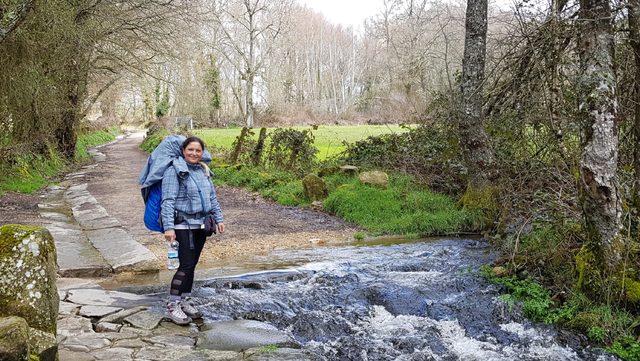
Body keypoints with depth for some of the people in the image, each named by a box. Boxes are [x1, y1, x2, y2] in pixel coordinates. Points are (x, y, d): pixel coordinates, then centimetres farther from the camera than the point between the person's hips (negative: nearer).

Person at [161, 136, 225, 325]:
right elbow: (168, 201, -14)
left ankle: (185, 300, 23)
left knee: (192, 264, 12)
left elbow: (212, 197, 19)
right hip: (183, 224, -7)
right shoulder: (174, 171, -8)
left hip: (201, 224, 7)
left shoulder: (203, 170, 13)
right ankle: (172, 304, 1)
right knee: (186, 265, -10)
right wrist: (168, 227, -21)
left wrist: (219, 218, 14)